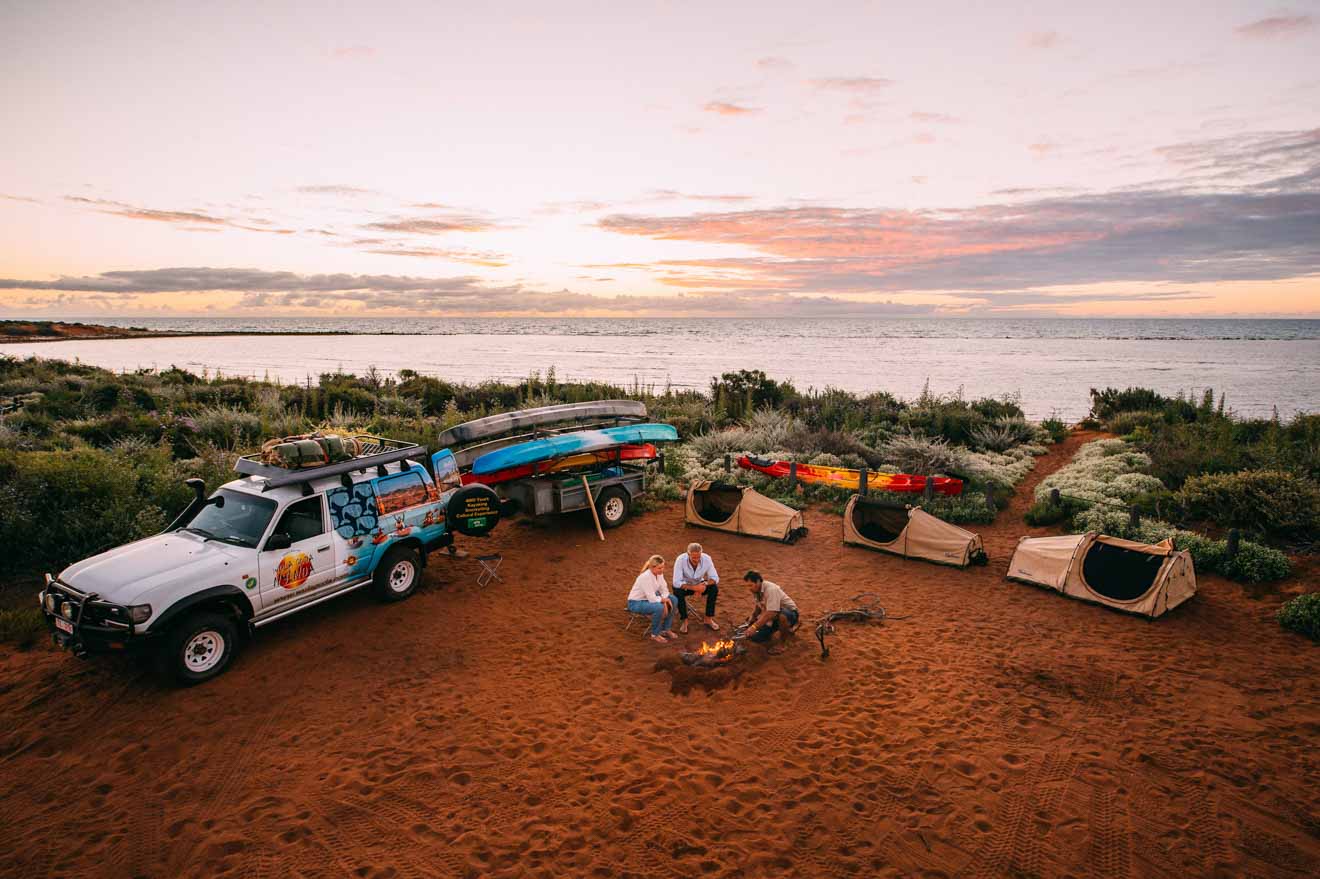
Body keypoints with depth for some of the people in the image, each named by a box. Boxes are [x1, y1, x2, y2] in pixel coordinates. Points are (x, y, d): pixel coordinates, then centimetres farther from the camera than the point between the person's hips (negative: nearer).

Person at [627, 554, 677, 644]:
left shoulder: (659, 573, -7)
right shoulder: (645, 577, -32)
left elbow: (664, 590, 0)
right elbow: (652, 599, -31)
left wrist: (664, 601, -18)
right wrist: (664, 599, -15)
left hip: (649, 598, 9)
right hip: (636, 603, -9)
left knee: (673, 600, -1)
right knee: (659, 607, -32)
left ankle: (666, 629, 10)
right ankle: (655, 635, -10)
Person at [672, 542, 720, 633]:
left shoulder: (706, 559, -24)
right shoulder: (680, 560, -31)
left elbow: (715, 578, -17)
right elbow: (676, 583, -33)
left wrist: (705, 584, -37)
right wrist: (694, 588, -43)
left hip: (699, 584, 2)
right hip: (685, 585, -2)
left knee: (714, 588, -24)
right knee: (677, 591, -34)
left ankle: (709, 619, -8)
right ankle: (684, 621, -15)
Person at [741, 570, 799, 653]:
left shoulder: (770, 589, -30)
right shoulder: (755, 590, -4)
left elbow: (771, 614, -39)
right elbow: (759, 606, 16)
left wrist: (754, 626, -43)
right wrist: (753, 616, -3)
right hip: (772, 618, 9)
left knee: (782, 616, -43)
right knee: (754, 636, -4)